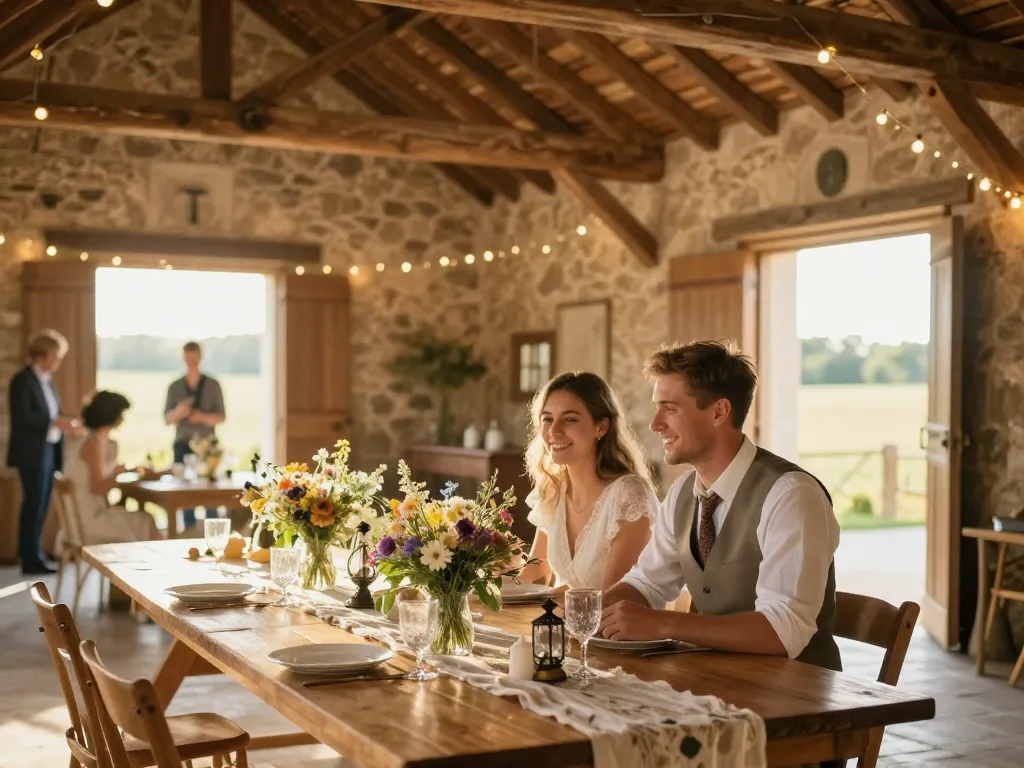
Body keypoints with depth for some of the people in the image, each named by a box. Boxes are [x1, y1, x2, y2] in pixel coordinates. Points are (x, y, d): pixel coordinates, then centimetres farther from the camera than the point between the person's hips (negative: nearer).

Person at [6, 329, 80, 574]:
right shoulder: (23, 380, -11)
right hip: (32, 452, -8)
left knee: (40, 505, 11)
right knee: (34, 504, -5)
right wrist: (55, 423, -23)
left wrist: (63, 423, 0)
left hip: (48, 450, 8)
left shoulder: (46, 380, 15)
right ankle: (32, 559, 1)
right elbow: (23, 418, -19)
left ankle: (30, 554, 18)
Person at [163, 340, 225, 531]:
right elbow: (167, 418, 5)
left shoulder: (212, 385, 4)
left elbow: (221, 416, 3)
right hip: (183, 444, 1)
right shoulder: (175, 386, 8)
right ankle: (189, 528, 2)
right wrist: (178, 412, -16)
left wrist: (203, 417, -16)